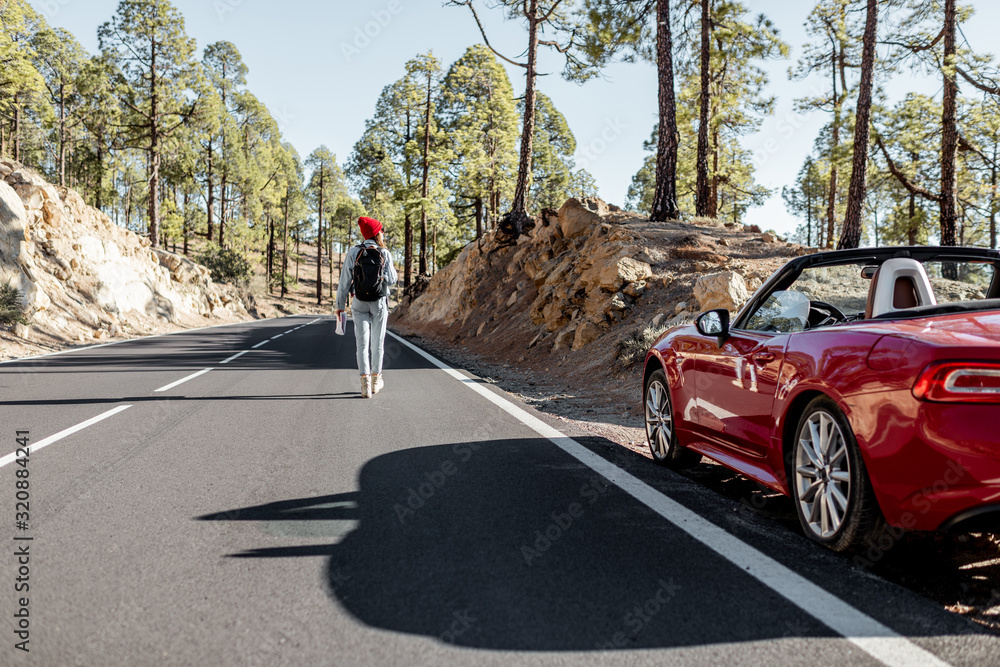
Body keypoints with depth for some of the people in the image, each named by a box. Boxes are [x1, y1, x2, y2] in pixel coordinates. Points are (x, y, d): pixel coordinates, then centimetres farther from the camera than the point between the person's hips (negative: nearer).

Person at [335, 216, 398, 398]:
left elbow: (345, 281, -3)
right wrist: (395, 276, 12)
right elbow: (390, 279, -11)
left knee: (363, 342, 0)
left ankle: (365, 384, -9)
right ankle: (376, 380, 23)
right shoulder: (384, 253, -4)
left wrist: (340, 305, 3)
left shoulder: (353, 252, -1)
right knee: (377, 342, 12)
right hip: (379, 302, -1)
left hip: (360, 302, 1)